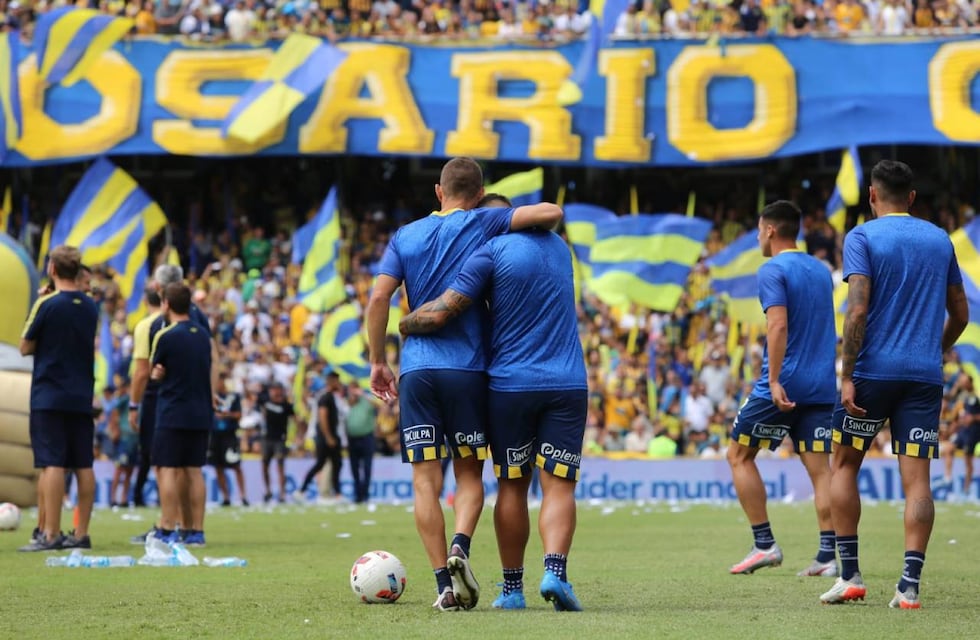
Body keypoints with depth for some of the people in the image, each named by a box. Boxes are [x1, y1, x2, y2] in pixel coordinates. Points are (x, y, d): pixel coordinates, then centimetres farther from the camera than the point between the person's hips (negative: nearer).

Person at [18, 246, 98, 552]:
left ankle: (50, 535, -10)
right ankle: (81, 534, 8)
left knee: (52, 464, -7)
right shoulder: (90, 307, 8)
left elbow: (25, 348, -4)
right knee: (83, 465, 6)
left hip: (49, 397, -6)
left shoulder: (46, 305, -11)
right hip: (82, 397, 6)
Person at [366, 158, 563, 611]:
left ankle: (444, 584, -5)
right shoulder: (482, 225, 4)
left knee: (426, 480, 2)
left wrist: (377, 361, 9)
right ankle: (460, 546, -15)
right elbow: (550, 212, -7)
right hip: (467, 368, -1)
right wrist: (528, 224, 15)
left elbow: (378, 298, 2)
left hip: (416, 370, 1)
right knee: (469, 473, 11)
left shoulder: (406, 236, 12)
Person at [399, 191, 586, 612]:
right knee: (558, 485, -1)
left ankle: (512, 588, 12)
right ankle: (556, 569, -23)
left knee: (511, 487, 9)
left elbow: (439, 314, -14)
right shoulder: (557, 246, 13)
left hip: (510, 384, -3)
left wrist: (404, 324, 5)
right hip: (568, 384, 3)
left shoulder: (491, 251, -8)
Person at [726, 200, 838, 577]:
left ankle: (765, 544, 1)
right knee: (819, 466, 2)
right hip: (822, 386, 7)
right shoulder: (821, 271, 17)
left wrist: (775, 381, -23)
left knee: (739, 455, 7)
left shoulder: (773, 271, -7)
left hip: (784, 386, -6)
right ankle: (828, 556, -8)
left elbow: (779, 325, -19)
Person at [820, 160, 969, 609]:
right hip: (925, 376, 3)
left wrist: (847, 376, -13)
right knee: (917, 479, -1)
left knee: (843, 466, 12)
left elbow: (858, 309, -13)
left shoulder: (862, 238, -2)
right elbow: (960, 313, 18)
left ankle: (850, 576, 8)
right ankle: (909, 585, -10)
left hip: (874, 370, -3)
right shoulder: (940, 240, 12)